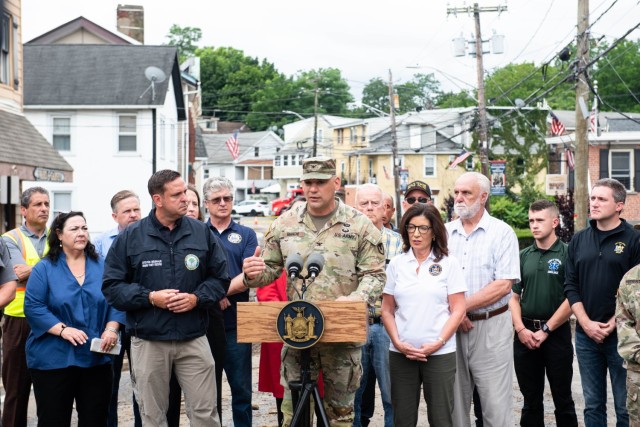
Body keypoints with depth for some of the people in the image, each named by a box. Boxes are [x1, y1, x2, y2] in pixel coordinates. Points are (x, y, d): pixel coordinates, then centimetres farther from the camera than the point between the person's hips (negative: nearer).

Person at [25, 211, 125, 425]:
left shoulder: (102, 266, 8)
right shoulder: (44, 268, -1)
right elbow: (33, 307, -8)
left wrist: (111, 329, -11)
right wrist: (62, 329, -20)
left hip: (97, 358, 3)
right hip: (54, 359, -3)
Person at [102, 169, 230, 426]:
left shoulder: (201, 232, 3)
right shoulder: (130, 237, -2)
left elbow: (220, 278, 8)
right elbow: (112, 286, -1)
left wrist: (196, 298, -10)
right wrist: (150, 298, -14)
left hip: (194, 340, 1)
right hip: (148, 342, -1)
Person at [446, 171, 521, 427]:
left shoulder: (502, 233, -2)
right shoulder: (444, 233, 10)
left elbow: (503, 285, -11)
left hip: (491, 326, -4)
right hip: (451, 327, 4)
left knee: (496, 405, -2)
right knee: (454, 403, 9)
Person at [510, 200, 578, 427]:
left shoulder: (567, 254, -5)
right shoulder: (523, 256, 9)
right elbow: (513, 296, 9)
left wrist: (545, 330, -12)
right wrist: (521, 329, -5)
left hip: (557, 333, -4)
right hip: (524, 335, 4)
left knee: (563, 398, 5)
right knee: (531, 400, 11)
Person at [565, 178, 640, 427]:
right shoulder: (579, 240, 10)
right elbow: (571, 286, 8)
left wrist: (613, 324, -13)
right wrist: (587, 323, -4)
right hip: (586, 334, 4)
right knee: (592, 405, 12)